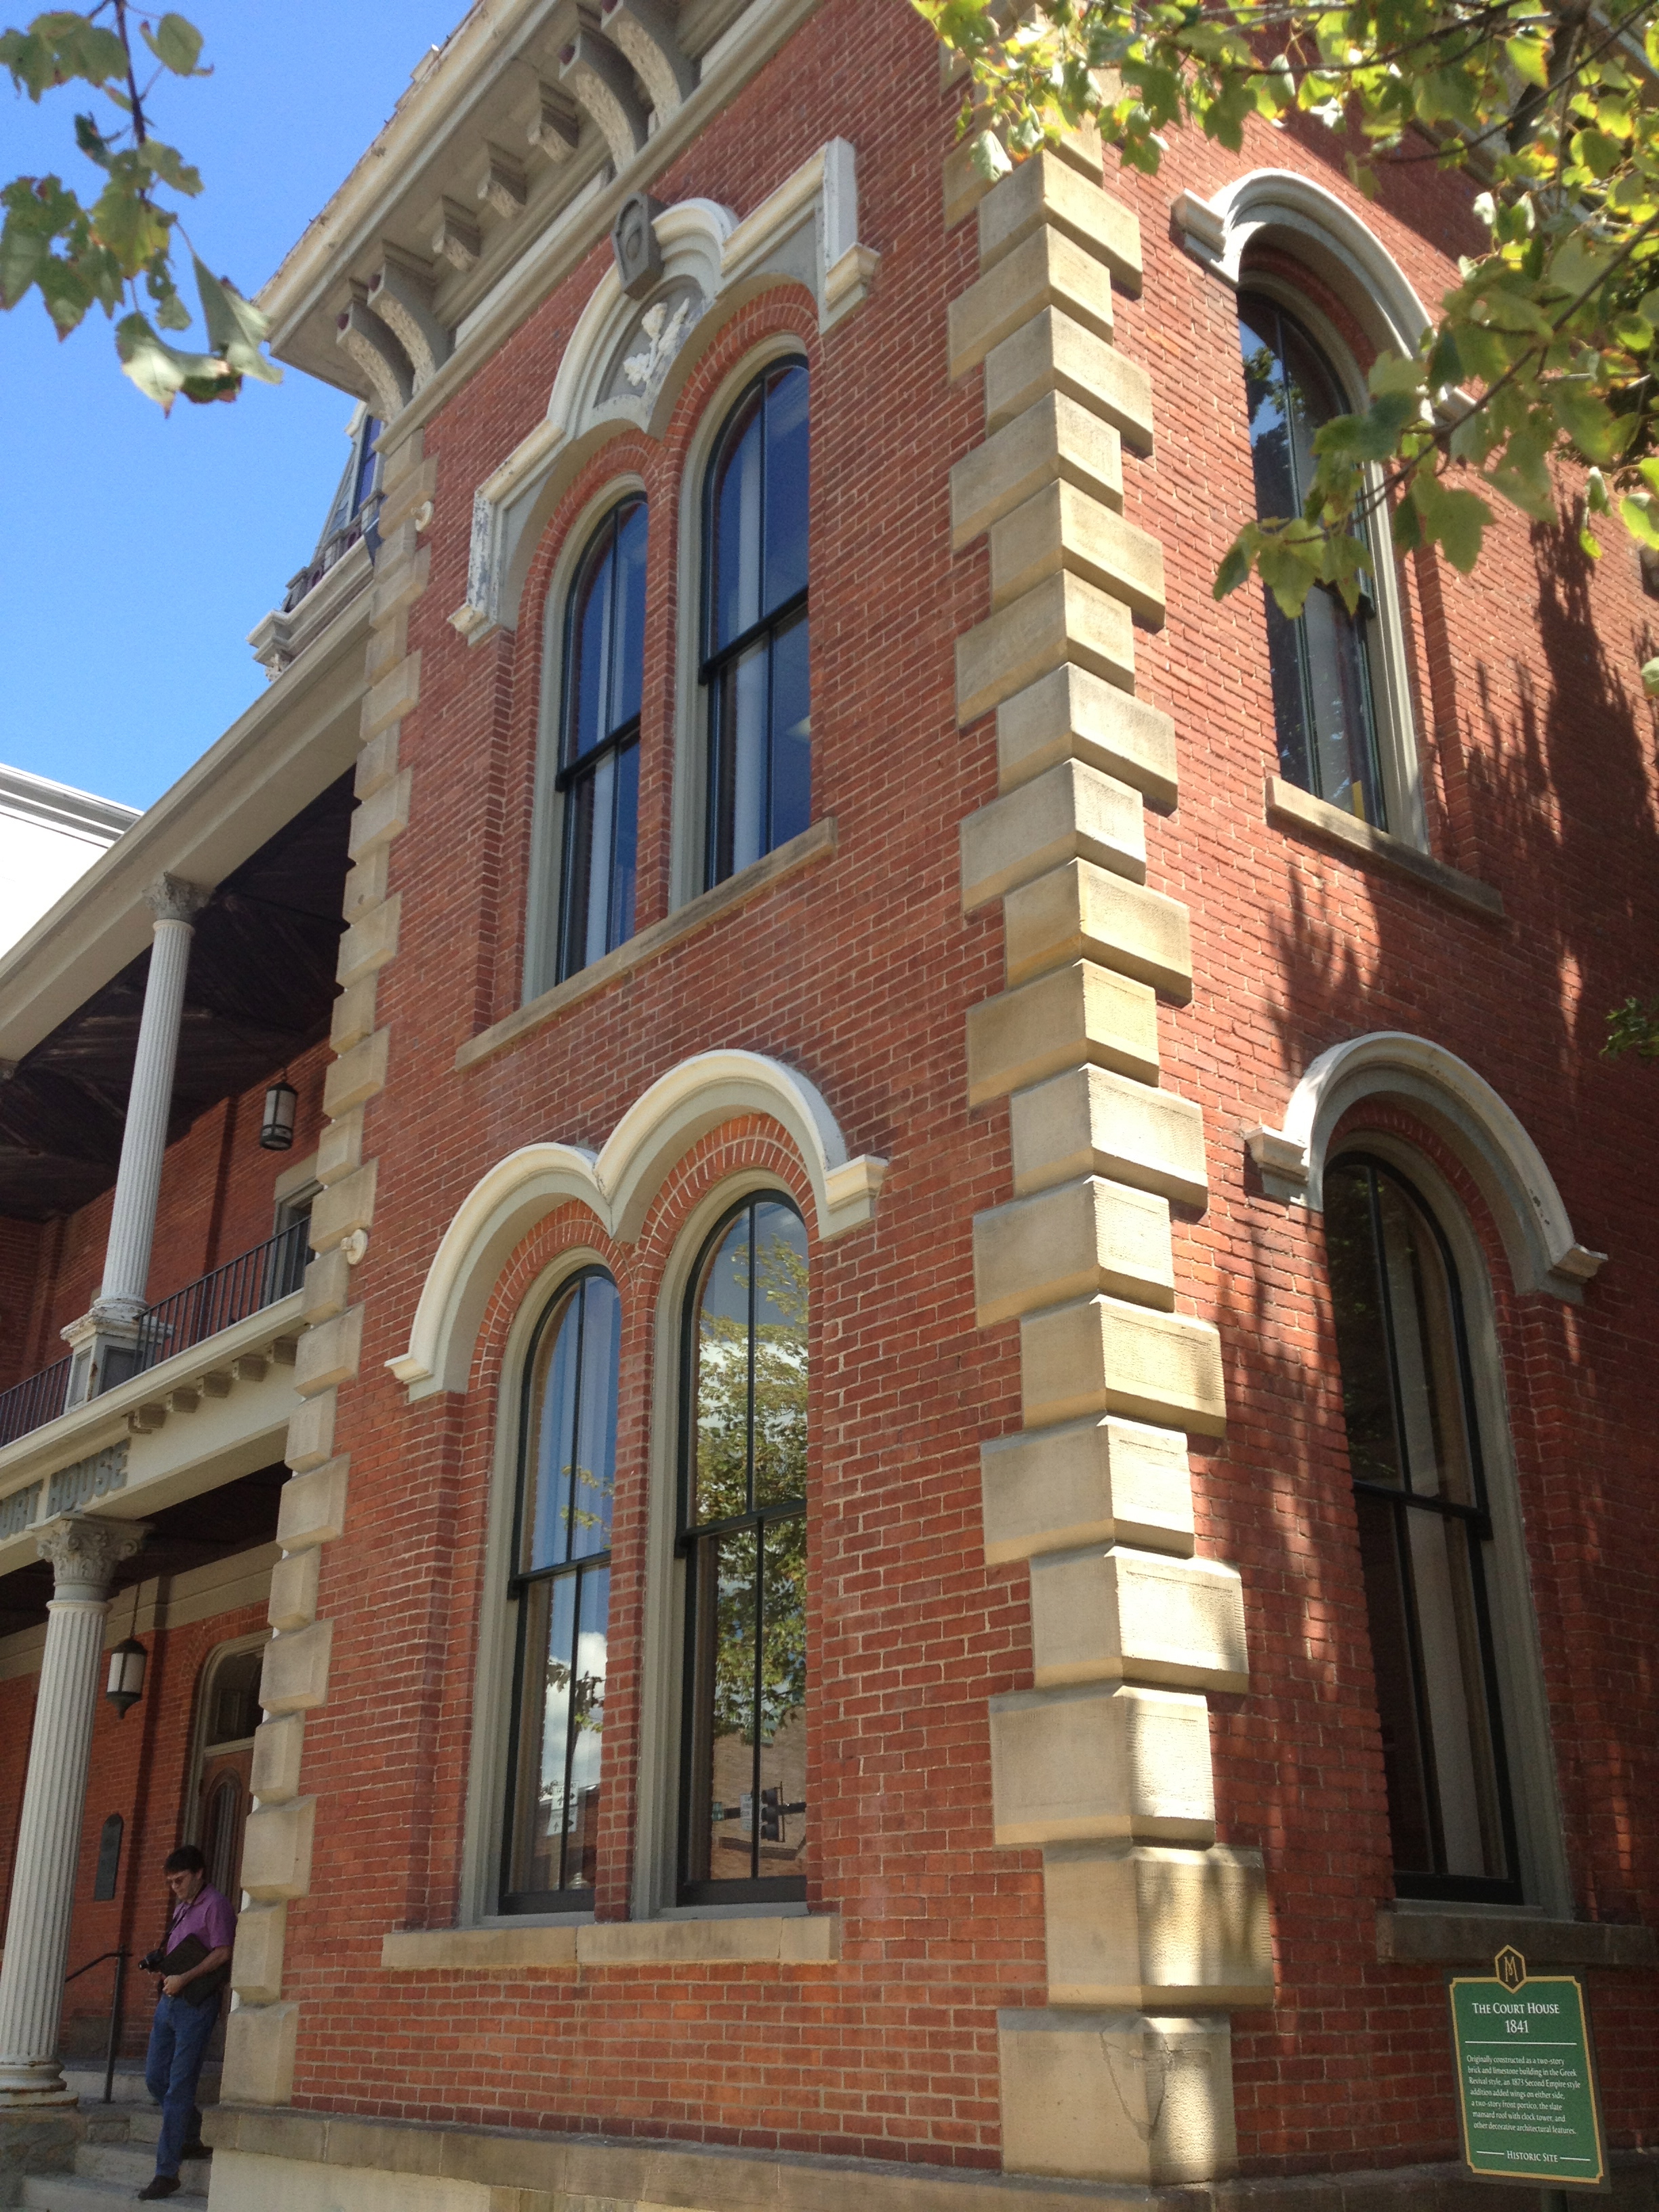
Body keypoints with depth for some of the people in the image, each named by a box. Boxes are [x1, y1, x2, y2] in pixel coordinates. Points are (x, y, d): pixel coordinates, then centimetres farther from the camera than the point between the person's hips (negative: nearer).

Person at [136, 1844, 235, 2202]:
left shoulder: (215, 1905, -9)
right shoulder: (181, 1907, 18)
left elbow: (222, 1954, -16)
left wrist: (184, 1978, -21)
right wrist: (159, 1965, 7)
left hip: (195, 2004, -9)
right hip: (169, 2001, 9)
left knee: (179, 2088, -7)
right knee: (155, 2078, 12)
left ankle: (167, 2173, -4)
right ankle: (191, 2139, 29)